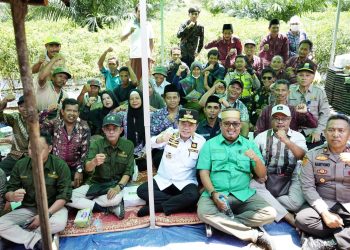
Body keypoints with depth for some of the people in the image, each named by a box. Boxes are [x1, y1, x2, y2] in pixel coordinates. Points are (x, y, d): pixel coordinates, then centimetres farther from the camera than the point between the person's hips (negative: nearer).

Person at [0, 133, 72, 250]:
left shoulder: (60, 165, -13)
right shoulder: (20, 165, -4)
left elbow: (64, 195, -14)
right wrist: (13, 196, -26)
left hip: (53, 207, -3)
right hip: (27, 208, 3)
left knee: (59, 223, -35)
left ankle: (17, 235, -13)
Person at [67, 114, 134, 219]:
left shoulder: (128, 145, -5)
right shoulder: (96, 144, -8)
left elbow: (128, 171, -5)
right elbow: (87, 169, -21)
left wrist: (119, 187, -22)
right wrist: (94, 162, -44)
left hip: (115, 184, -2)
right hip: (95, 183, 2)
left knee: (116, 198, -37)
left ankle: (86, 204, -9)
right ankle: (110, 208, -12)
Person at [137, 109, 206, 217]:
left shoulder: (200, 141, -3)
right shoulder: (170, 133, -3)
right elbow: (150, 144, -17)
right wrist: (160, 139, -40)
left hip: (185, 183, -1)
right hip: (162, 180, 2)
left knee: (194, 196, -32)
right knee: (141, 190, -20)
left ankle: (155, 207, -18)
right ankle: (179, 203, -15)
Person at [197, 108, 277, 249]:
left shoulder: (249, 145, 10)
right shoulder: (209, 145, 6)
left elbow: (262, 175, 8)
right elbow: (204, 173, 0)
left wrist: (257, 159, -13)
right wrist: (213, 193, -17)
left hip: (244, 195, 2)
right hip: (216, 194, -2)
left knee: (270, 213, -21)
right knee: (203, 212, -32)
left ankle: (219, 224, -14)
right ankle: (253, 234, -20)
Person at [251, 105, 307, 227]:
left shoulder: (298, 136, 5)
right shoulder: (261, 137, 6)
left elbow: (302, 156, -13)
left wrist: (286, 140, -26)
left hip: (290, 179, 0)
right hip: (266, 177, 0)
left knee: (297, 202, -27)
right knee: (253, 186, -32)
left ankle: (267, 201, -3)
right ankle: (287, 216, -21)